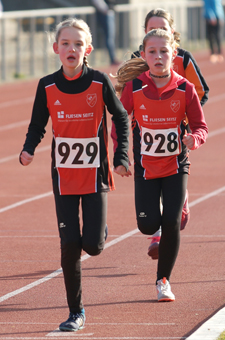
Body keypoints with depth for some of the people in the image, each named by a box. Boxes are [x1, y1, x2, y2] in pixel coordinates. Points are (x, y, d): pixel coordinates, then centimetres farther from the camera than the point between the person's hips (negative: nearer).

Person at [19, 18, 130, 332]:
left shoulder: (99, 82, -8)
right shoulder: (47, 87, -4)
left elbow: (121, 118, 4)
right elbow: (38, 125, 7)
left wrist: (122, 157, -4)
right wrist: (28, 149, -13)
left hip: (95, 175, -1)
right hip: (64, 176, 1)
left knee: (92, 245, -7)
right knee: (70, 245, -3)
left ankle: (99, 230, 32)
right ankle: (76, 313, 8)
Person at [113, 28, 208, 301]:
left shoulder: (184, 89, -9)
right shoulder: (133, 87, -10)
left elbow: (200, 126, -3)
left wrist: (193, 139, -25)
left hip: (175, 166, 0)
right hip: (145, 166, 0)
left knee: (170, 223, -8)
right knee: (148, 225, -7)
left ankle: (163, 279, 10)